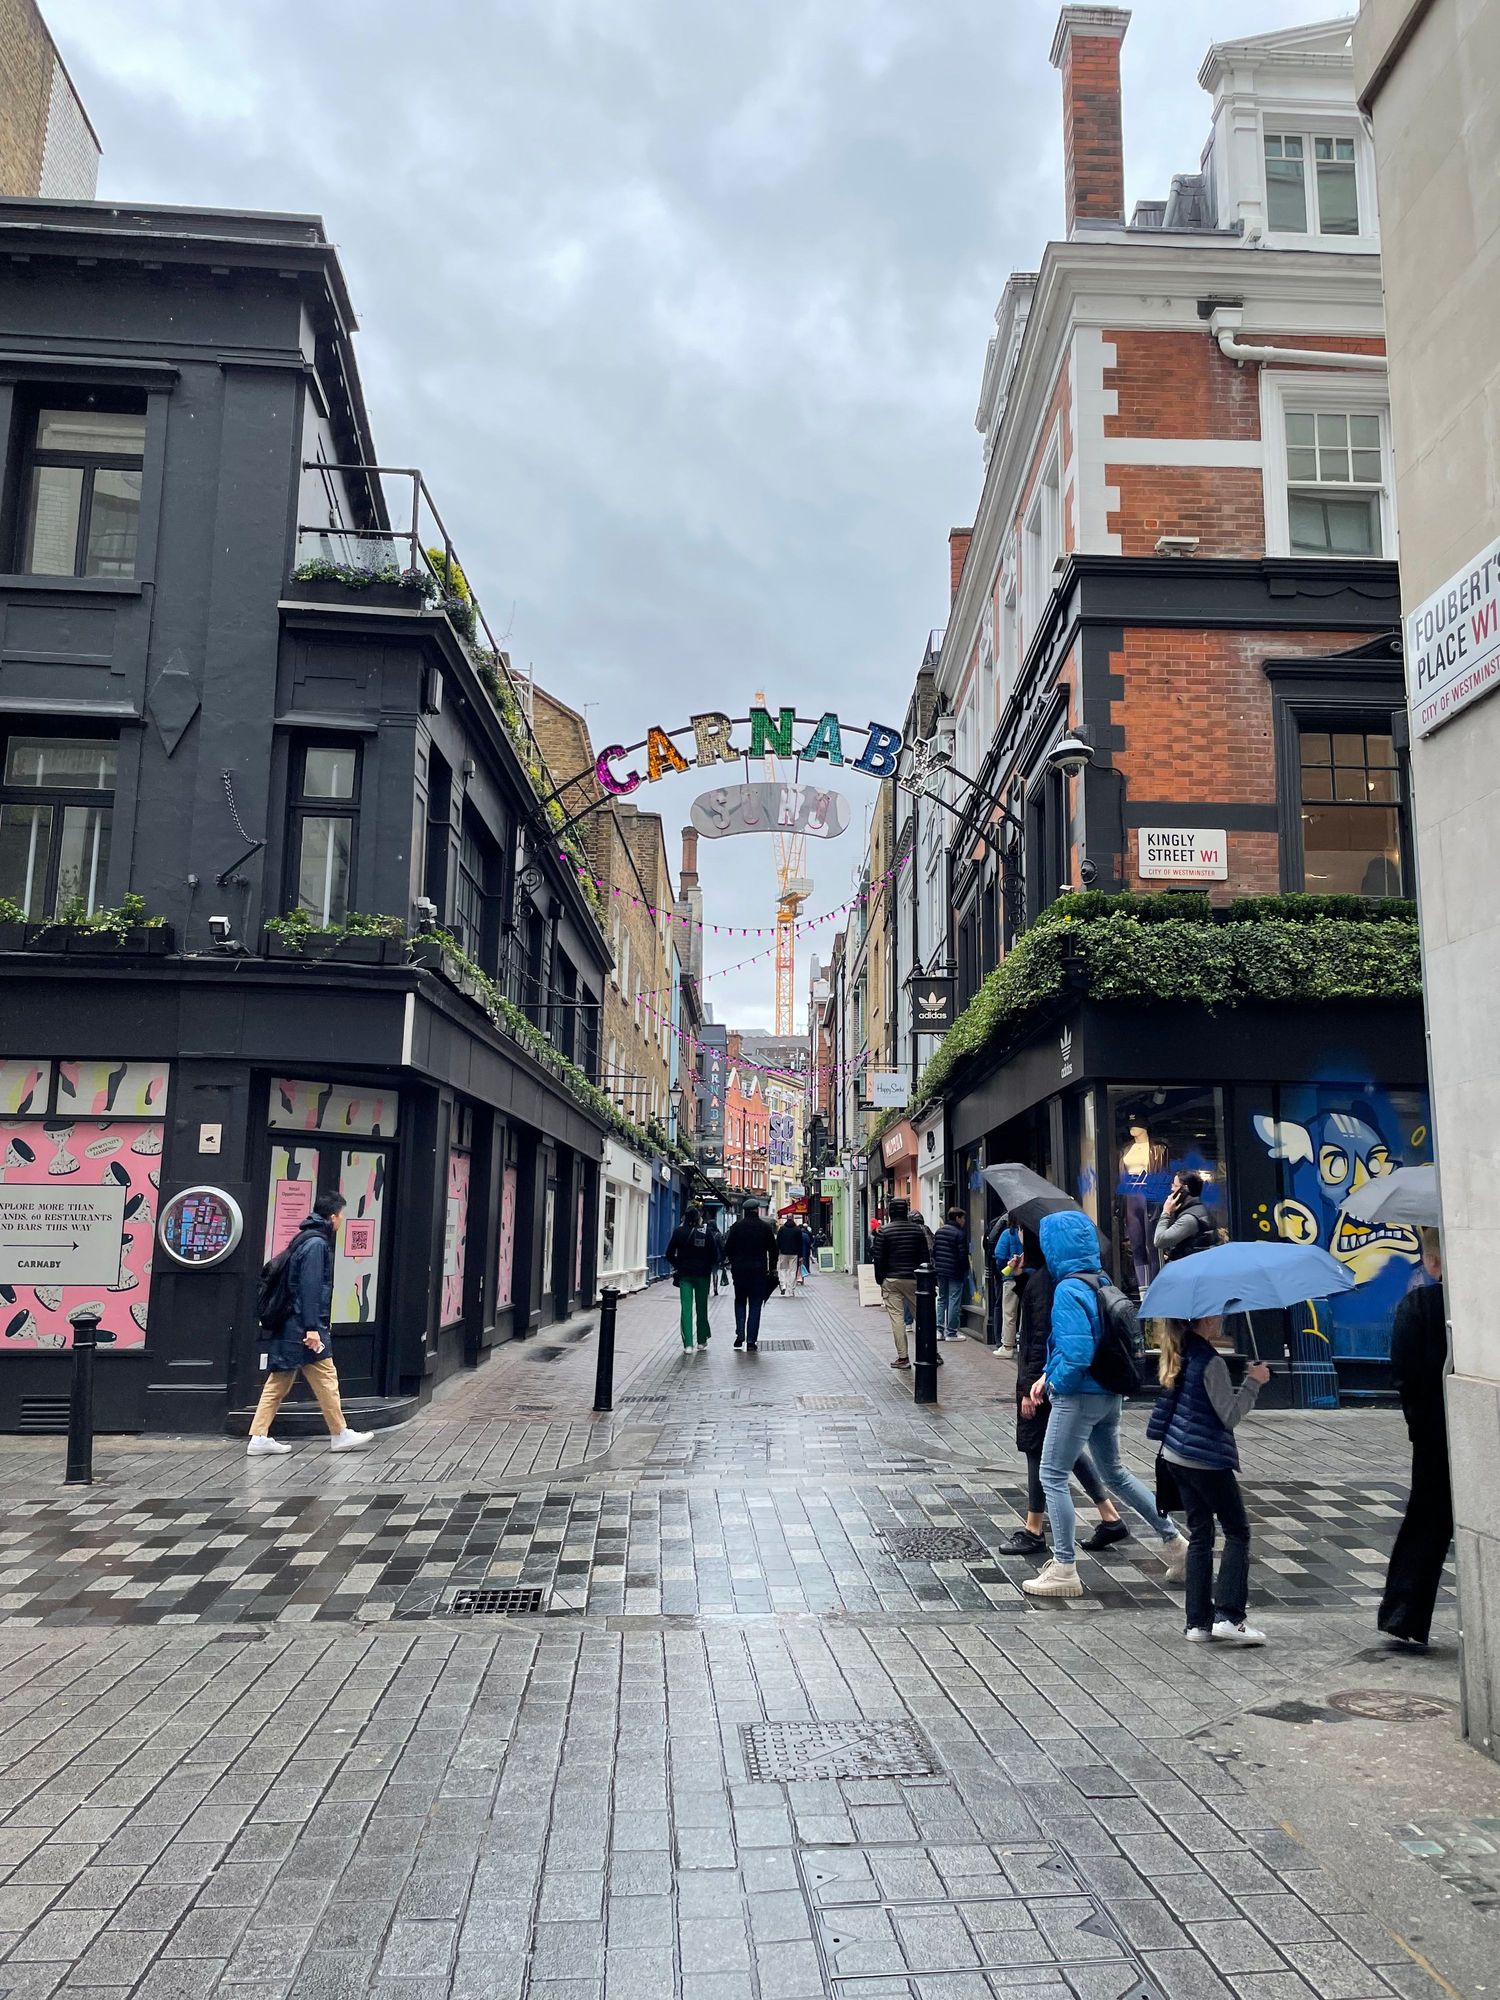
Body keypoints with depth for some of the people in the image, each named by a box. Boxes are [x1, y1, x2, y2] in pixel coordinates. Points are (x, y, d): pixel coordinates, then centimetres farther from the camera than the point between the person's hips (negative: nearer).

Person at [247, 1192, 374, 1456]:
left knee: (279, 1382, 9)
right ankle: (341, 1435, 8)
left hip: (289, 1327, 10)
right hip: (303, 1328, -10)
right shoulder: (317, 1243, -14)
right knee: (326, 1379, -1)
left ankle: (259, 1439, 9)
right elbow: (310, 1288, -20)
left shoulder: (305, 1239, 16)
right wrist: (312, 1328, -21)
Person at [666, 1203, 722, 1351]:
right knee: (701, 1307, 13)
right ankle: (702, 1341, 21)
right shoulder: (707, 1232, -8)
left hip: (684, 1274, 0)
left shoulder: (679, 1231, -4)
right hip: (702, 1274, 0)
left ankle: (688, 1343, -9)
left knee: (686, 1308, 0)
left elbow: (670, 1254, 0)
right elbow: (715, 1254, -7)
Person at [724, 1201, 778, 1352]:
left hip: (739, 1270, 1)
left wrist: (732, 1263, 14)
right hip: (759, 1270, -1)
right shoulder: (766, 1227, -1)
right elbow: (773, 1249, 2)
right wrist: (772, 1268, 12)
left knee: (740, 1302, 16)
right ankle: (751, 1340, 0)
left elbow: (728, 1248, 1)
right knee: (755, 1305, 4)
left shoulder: (737, 1226, -1)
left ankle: (740, 1334, 2)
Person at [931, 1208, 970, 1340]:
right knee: (954, 1301, -2)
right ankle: (951, 1332, -1)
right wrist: (965, 1269, 0)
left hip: (940, 1271, 7)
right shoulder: (960, 1233, -12)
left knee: (941, 1299, 14)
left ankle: (939, 1330, 12)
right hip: (955, 1272, -7)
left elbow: (933, 1251, 10)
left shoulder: (939, 1231, 9)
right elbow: (963, 1255, -14)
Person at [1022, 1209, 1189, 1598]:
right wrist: (1048, 1375, 11)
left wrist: (1056, 1382, -8)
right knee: (1114, 1473, 24)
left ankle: (1064, 1570, 10)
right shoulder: (1100, 1283, 7)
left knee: (1053, 1477, 4)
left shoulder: (1068, 1290, -20)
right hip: (1110, 1394, 9)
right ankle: (1174, 1543, 30)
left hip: (1078, 1397, -9)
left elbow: (1077, 1352, -26)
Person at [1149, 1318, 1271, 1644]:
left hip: (1177, 1455, 8)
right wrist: (1253, 1382, -9)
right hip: (1207, 1458, -8)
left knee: (1199, 1535, 12)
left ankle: (1198, 1622, 14)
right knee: (1237, 1531, 5)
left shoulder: (1178, 1352, 5)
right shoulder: (1210, 1361, -20)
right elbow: (1230, 1414, -16)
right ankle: (1228, 1616, -1)